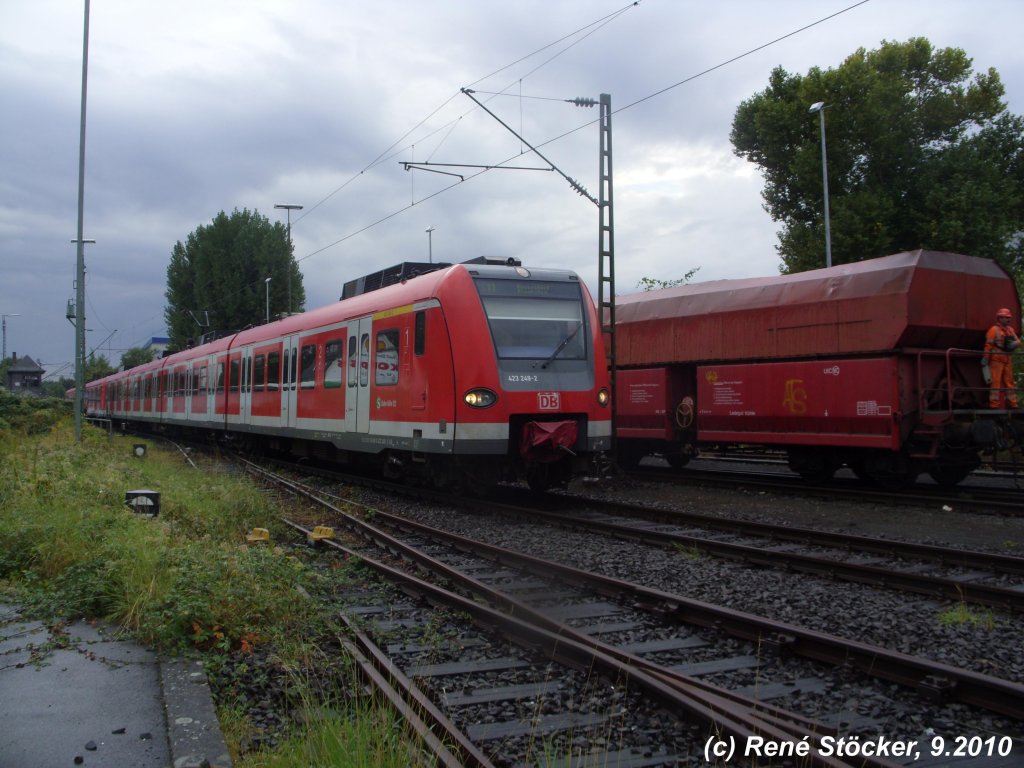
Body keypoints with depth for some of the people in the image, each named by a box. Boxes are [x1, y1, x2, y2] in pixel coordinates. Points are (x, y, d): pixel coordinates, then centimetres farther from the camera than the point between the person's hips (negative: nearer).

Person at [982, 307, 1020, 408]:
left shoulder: (1010, 329, 15)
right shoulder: (994, 330, -7)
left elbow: (1018, 341, 7)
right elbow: (988, 346, -11)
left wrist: (1014, 343, -17)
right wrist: (984, 361, -15)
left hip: (1007, 360, 7)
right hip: (996, 360, -7)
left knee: (1009, 381, 10)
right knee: (995, 382, -7)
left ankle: (1012, 403, 15)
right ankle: (994, 404, -6)